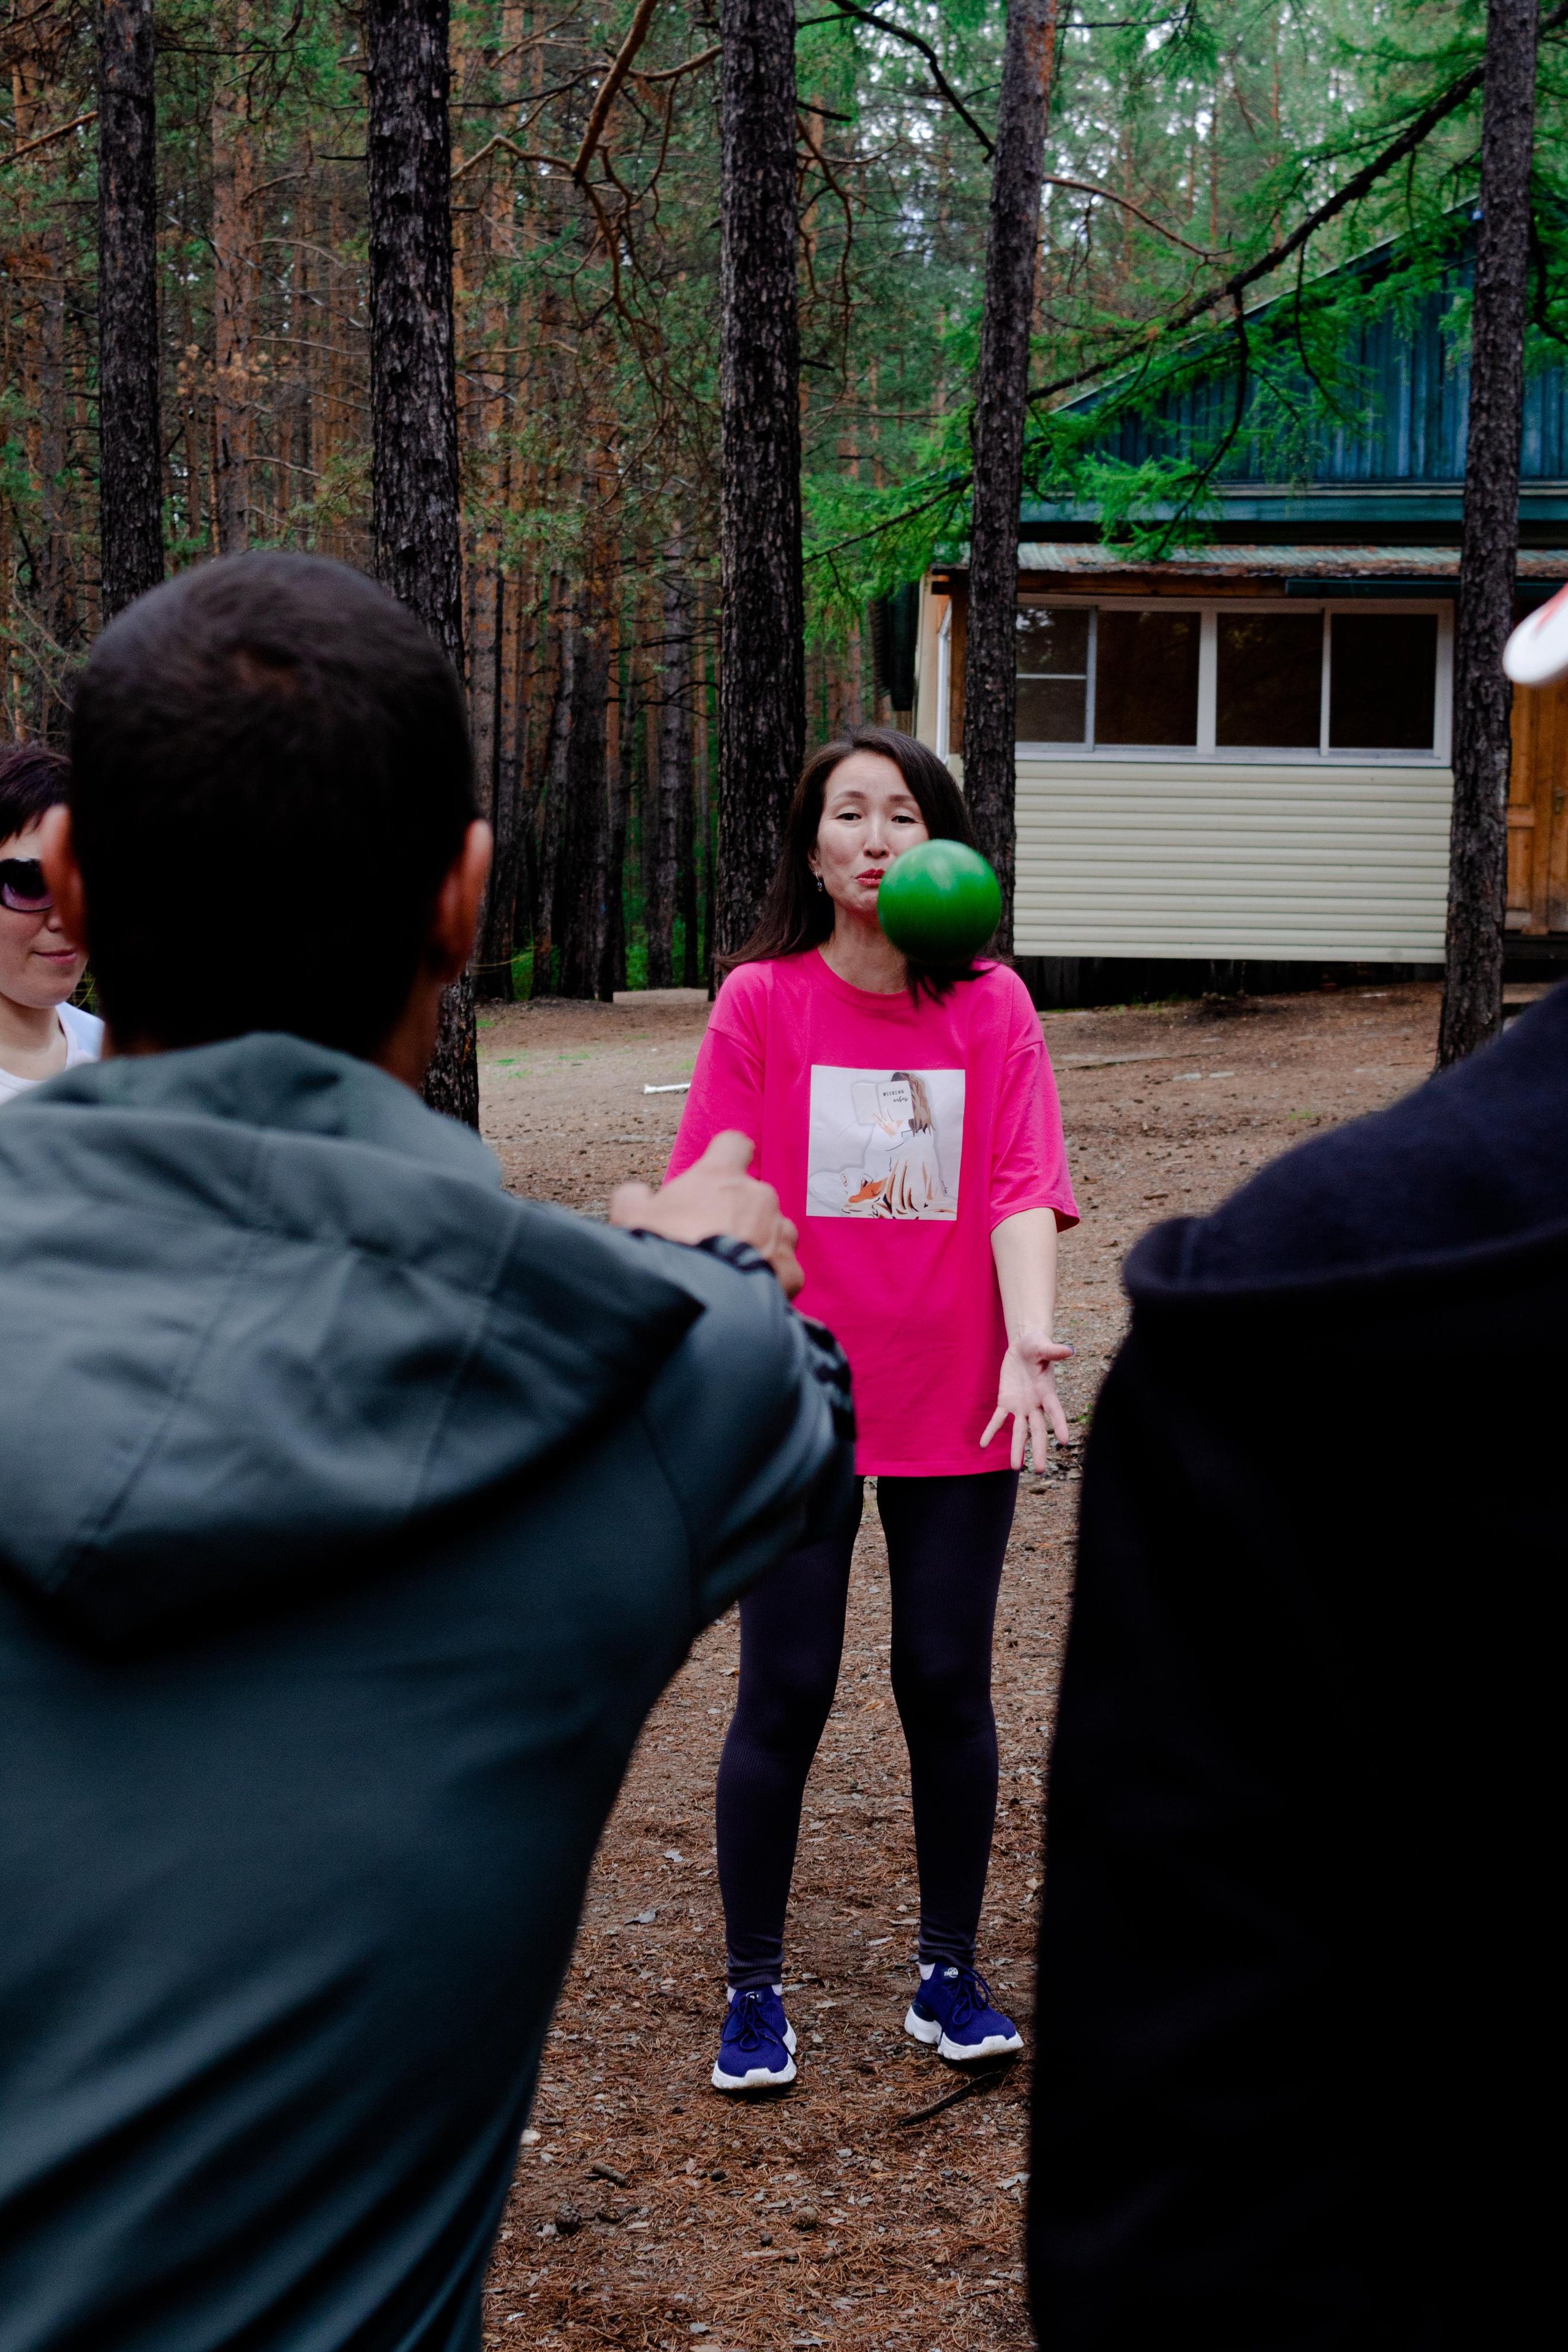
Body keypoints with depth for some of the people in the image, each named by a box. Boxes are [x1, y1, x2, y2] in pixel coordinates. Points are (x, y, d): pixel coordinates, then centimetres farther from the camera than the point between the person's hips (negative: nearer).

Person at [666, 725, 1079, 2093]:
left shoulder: (993, 1008, 0)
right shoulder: (762, 1000, -3)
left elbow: (1020, 1189, -8)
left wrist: (1030, 1338, -23)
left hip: (956, 1405, 1)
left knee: (948, 1685, 9)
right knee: (786, 1695, 3)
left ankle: (948, 1975, 23)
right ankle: (754, 1993, 16)